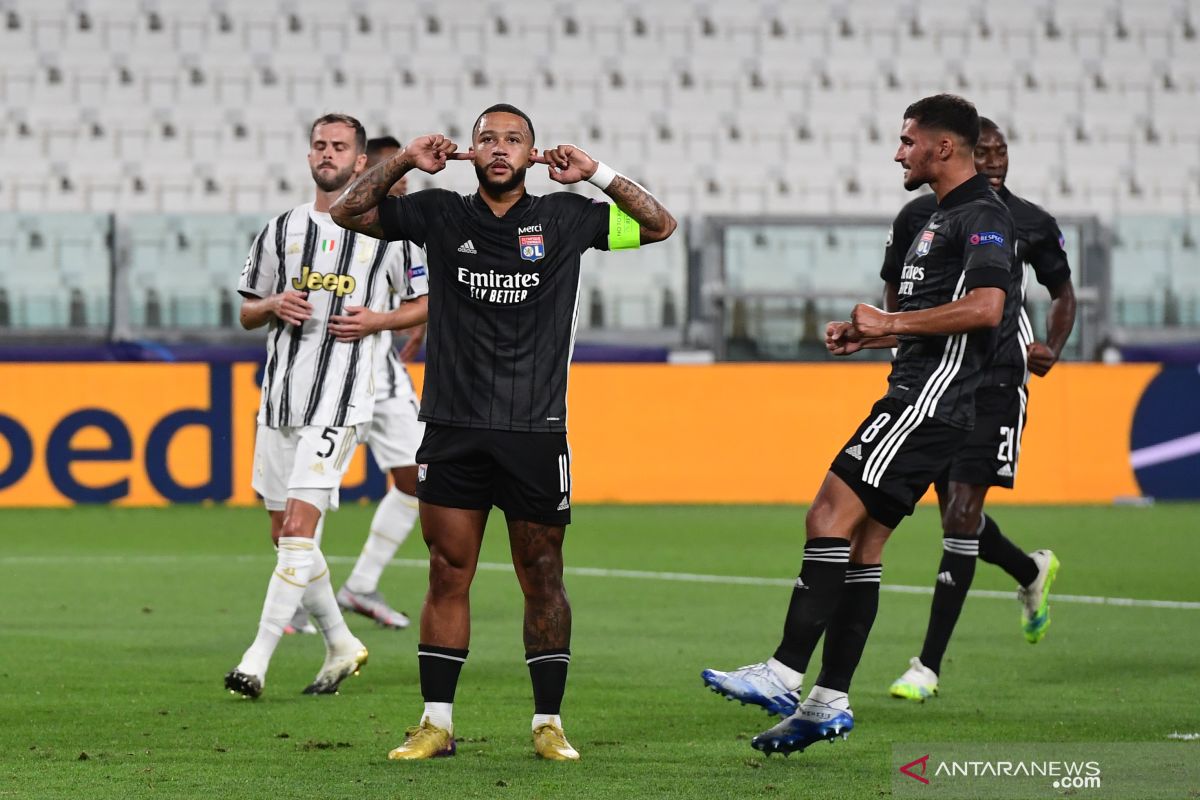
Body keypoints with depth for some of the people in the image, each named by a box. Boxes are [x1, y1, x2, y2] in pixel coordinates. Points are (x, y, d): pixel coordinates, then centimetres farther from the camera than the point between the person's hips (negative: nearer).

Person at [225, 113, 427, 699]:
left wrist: (379, 321, -7)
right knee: (286, 536, 8)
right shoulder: (283, 229, 12)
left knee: (299, 526, -17)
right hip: (280, 397, 5)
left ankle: (259, 658, -17)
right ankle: (341, 645, 26)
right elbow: (246, 311, 17)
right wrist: (275, 305, -5)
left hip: (340, 401, -5)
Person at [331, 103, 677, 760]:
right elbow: (349, 212, 10)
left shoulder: (563, 218, 7)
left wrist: (596, 174, -1)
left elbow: (658, 225, 10)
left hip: (536, 432, 0)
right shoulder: (440, 215, 8)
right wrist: (404, 161, -1)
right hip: (453, 429, 0)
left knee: (542, 580, 3)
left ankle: (549, 724, 10)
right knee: (448, 575, 0)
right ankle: (436, 723, 5)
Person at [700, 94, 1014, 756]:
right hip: (913, 397, 10)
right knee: (859, 544, 8)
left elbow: (984, 306, -26)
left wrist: (890, 322, -18)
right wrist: (866, 336, 16)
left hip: (929, 399, -10)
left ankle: (785, 675, -21)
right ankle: (829, 702, 10)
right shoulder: (942, 216, 22)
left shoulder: (982, 217, -10)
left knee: (831, 516, -17)